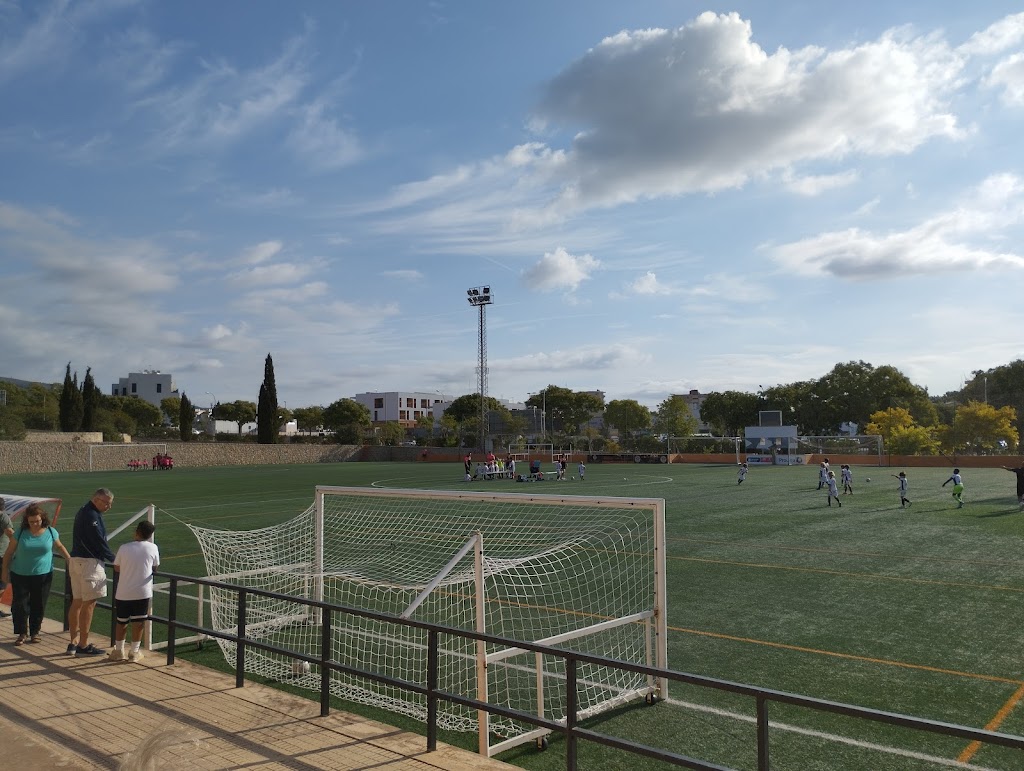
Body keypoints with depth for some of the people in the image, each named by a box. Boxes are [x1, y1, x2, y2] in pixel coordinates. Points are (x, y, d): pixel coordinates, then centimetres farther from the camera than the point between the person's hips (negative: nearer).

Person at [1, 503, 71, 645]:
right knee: (20, 604, -1)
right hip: (20, 575, 0)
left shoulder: (51, 532, -4)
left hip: (43, 575, 1)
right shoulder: (21, 532, -7)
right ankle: (22, 633, 11)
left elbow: (60, 547, 13)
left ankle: (34, 632, 20)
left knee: (38, 605, 6)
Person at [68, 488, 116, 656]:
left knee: (77, 602, 13)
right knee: (89, 603, -4)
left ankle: (74, 642, 20)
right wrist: (113, 559, -6)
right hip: (89, 562, -10)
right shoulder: (91, 515, -17)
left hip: (76, 560, 10)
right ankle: (83, 645, 2)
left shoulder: (83, 512, 15)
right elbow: (99, 542, -16)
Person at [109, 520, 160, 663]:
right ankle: (134, 652, 12)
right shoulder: (153, 548, -4)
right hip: (142, 592, -1)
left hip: (123, 593, 1)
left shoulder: (124, 548, -2)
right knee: (138, 623, 8)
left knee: (121, 622, 15)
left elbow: (116, 568, 8)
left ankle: (118, 651, 24)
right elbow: (155, 567, 7)